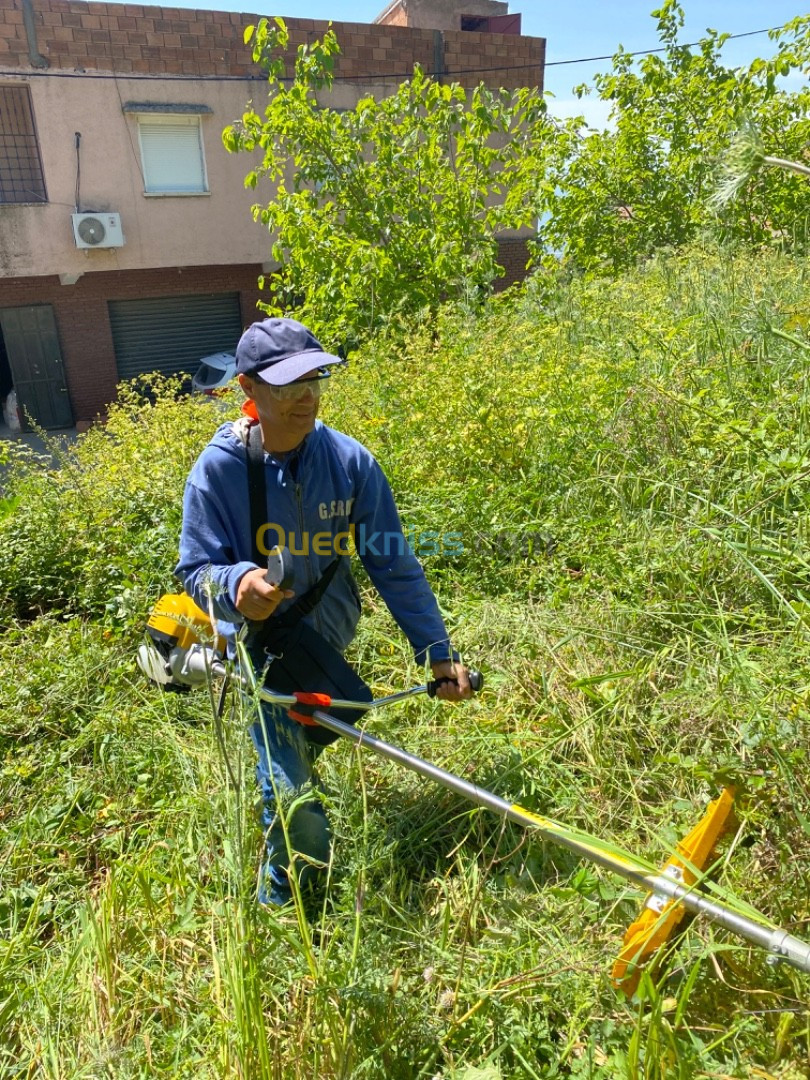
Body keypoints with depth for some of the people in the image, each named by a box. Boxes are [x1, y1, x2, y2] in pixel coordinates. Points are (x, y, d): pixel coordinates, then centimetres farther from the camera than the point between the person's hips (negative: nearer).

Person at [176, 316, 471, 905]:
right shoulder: (218, 469, -21)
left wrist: (438, 652, -14)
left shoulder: (349, 459, -16)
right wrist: (237, 584, -41)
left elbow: (393, 563, -12)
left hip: (330, 636, 3)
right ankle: (280, 905, 24)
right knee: (294, 800, -7)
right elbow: (197, 569, -16)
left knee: (316, 739, 28)